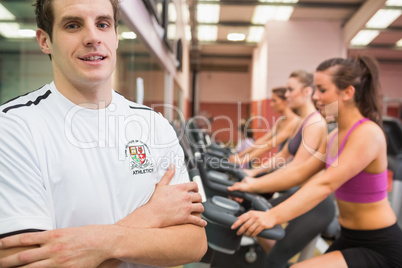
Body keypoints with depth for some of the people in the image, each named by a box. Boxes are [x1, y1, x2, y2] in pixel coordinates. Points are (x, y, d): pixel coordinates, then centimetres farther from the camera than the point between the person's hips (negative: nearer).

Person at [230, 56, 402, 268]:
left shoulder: (367, 133, -22)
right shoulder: (336, 135, 5)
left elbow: (325, 184, -33)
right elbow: (301, 172, 3)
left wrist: (272, 216, -41)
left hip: (380, 248, -9)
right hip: (351, 238, 9)